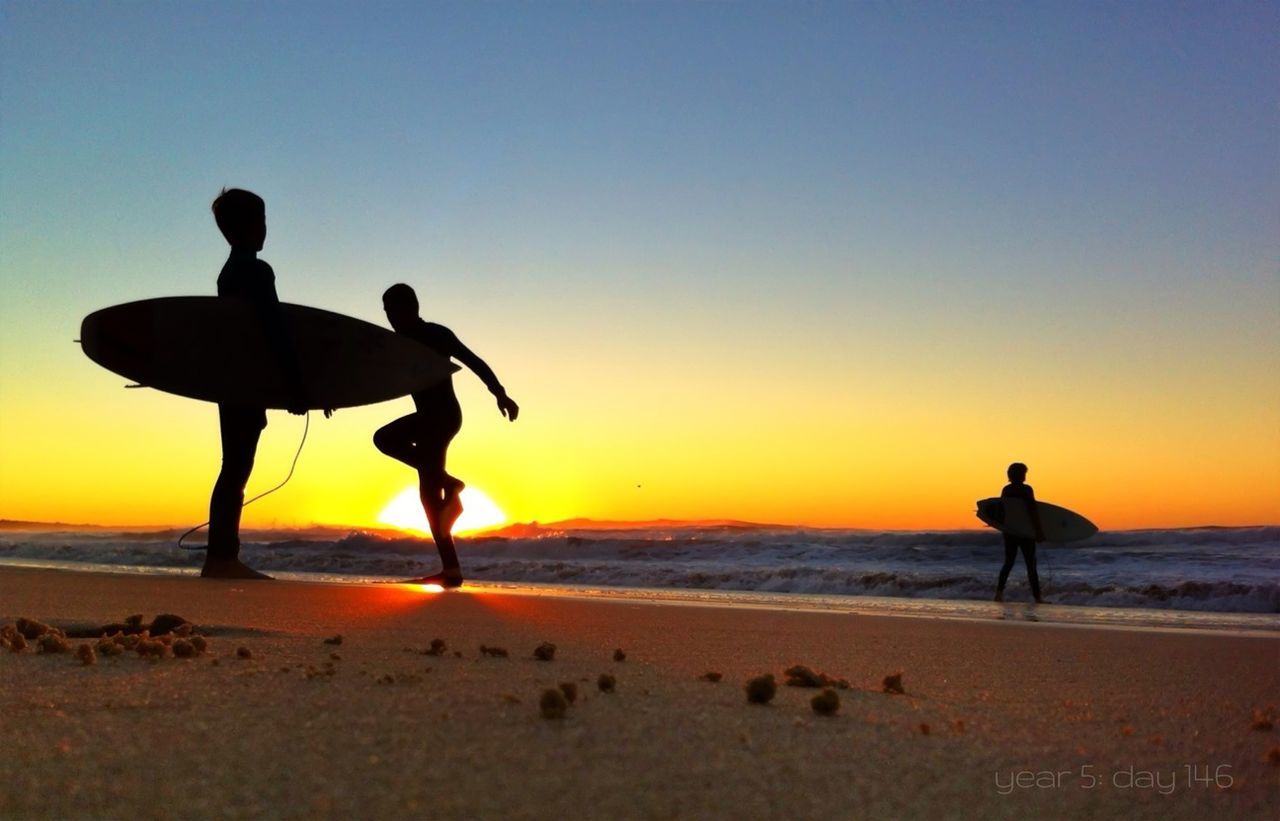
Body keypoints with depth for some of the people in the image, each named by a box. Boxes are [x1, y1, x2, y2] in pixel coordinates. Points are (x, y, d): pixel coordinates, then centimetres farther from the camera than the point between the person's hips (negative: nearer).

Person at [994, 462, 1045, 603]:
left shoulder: (1006, 490, 6)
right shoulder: (1026, 489, -11)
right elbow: (1033, 510, -16)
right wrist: (1039, 531, -14)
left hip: (1009, 531, 5)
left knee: (1008, 562, 13)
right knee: (1031, 565, 1)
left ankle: (999, 592, 0)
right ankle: (1037, 598, 3)